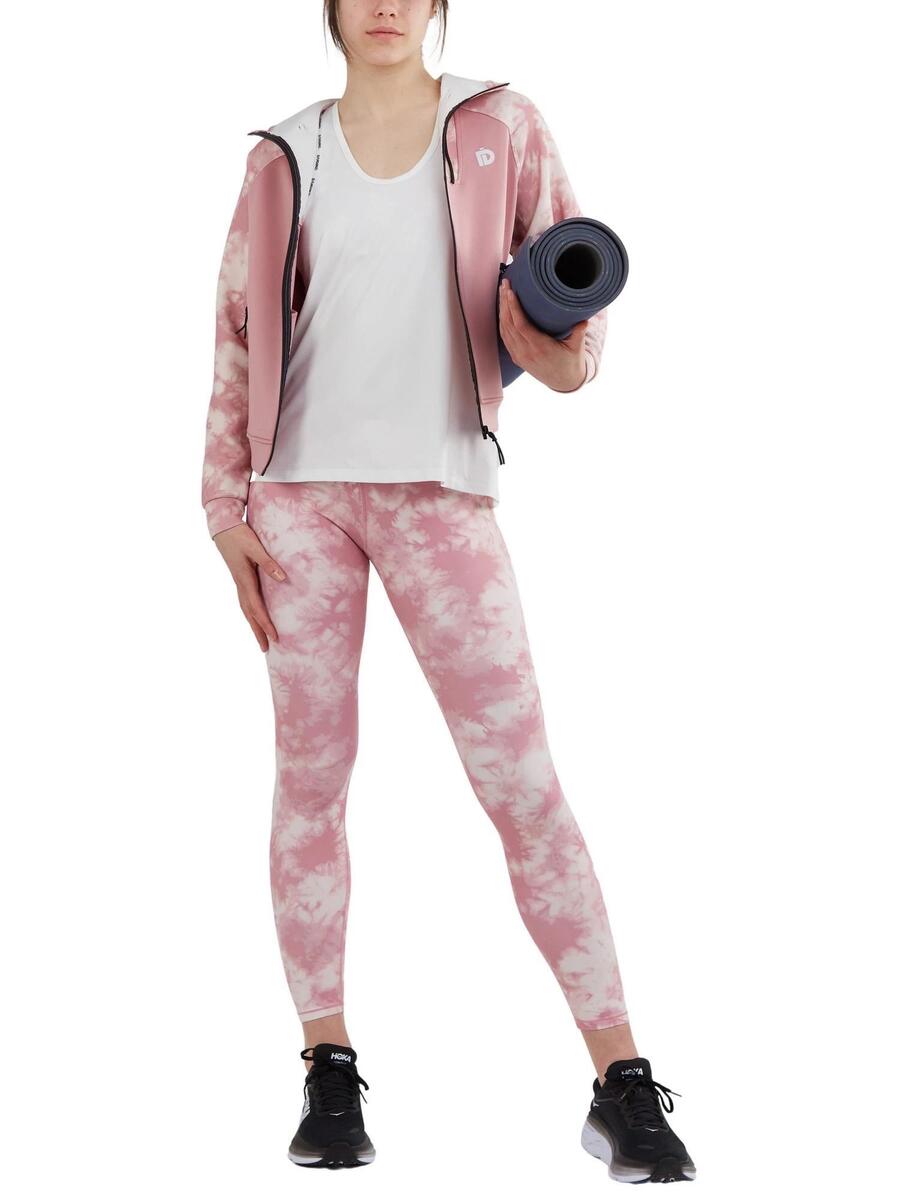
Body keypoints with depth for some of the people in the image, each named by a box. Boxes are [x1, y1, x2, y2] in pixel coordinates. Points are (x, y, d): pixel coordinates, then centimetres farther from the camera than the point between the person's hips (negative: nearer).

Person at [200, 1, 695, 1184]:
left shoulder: (501, 129, 6)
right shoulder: (287, 158, 9)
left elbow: (569, 315, 5)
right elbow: (240, 339, 10)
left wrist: (561, 342, -19)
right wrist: (228, 509, 2)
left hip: (439, 487, -2)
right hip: (302, 488, 2)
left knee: (521, 777, -7)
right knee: (311, 774, 2)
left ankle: (624, 1085, -4)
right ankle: (330, 1073, 12)